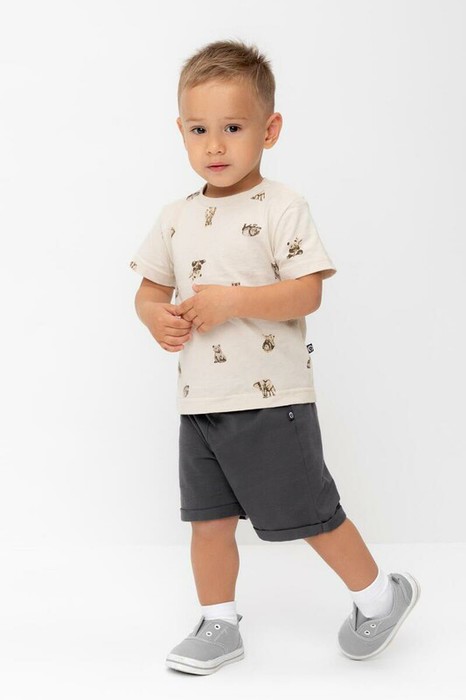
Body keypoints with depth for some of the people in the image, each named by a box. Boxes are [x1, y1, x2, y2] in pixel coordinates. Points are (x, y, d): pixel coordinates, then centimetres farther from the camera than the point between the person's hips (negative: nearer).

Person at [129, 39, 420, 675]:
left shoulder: (282, 207, -9)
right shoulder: (176, 217, 8)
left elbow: (307, 293, -16)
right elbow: (150, 289, 15)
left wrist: (232, 299, -25)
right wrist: (158, 319, -7)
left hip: (271, 400, -5)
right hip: (199, 402, 6)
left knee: (310, 515, 5)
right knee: (208, 521, 13)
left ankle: (380, 593, 28)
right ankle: (219, 626, 31)